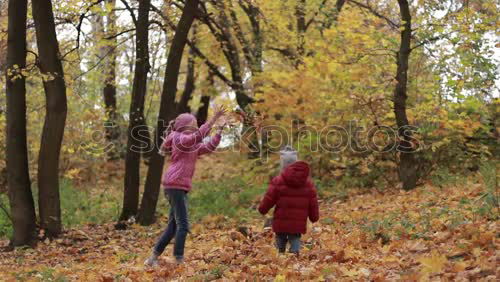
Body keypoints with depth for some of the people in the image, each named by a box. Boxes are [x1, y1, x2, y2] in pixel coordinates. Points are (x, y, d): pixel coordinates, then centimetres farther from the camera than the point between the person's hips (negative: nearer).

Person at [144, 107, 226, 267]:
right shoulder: (179, 139, -4)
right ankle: (179, 260, -15)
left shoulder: (193, 146, 23)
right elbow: (199, 135, -20)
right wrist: (214, 118, -24)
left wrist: (220, 130, 6)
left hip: (179, 187, 10)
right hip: (175, 184, -10)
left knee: (173, 226, 10)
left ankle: (153, 258, 14)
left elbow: (210, 146, 15)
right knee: (183, 225, -13)